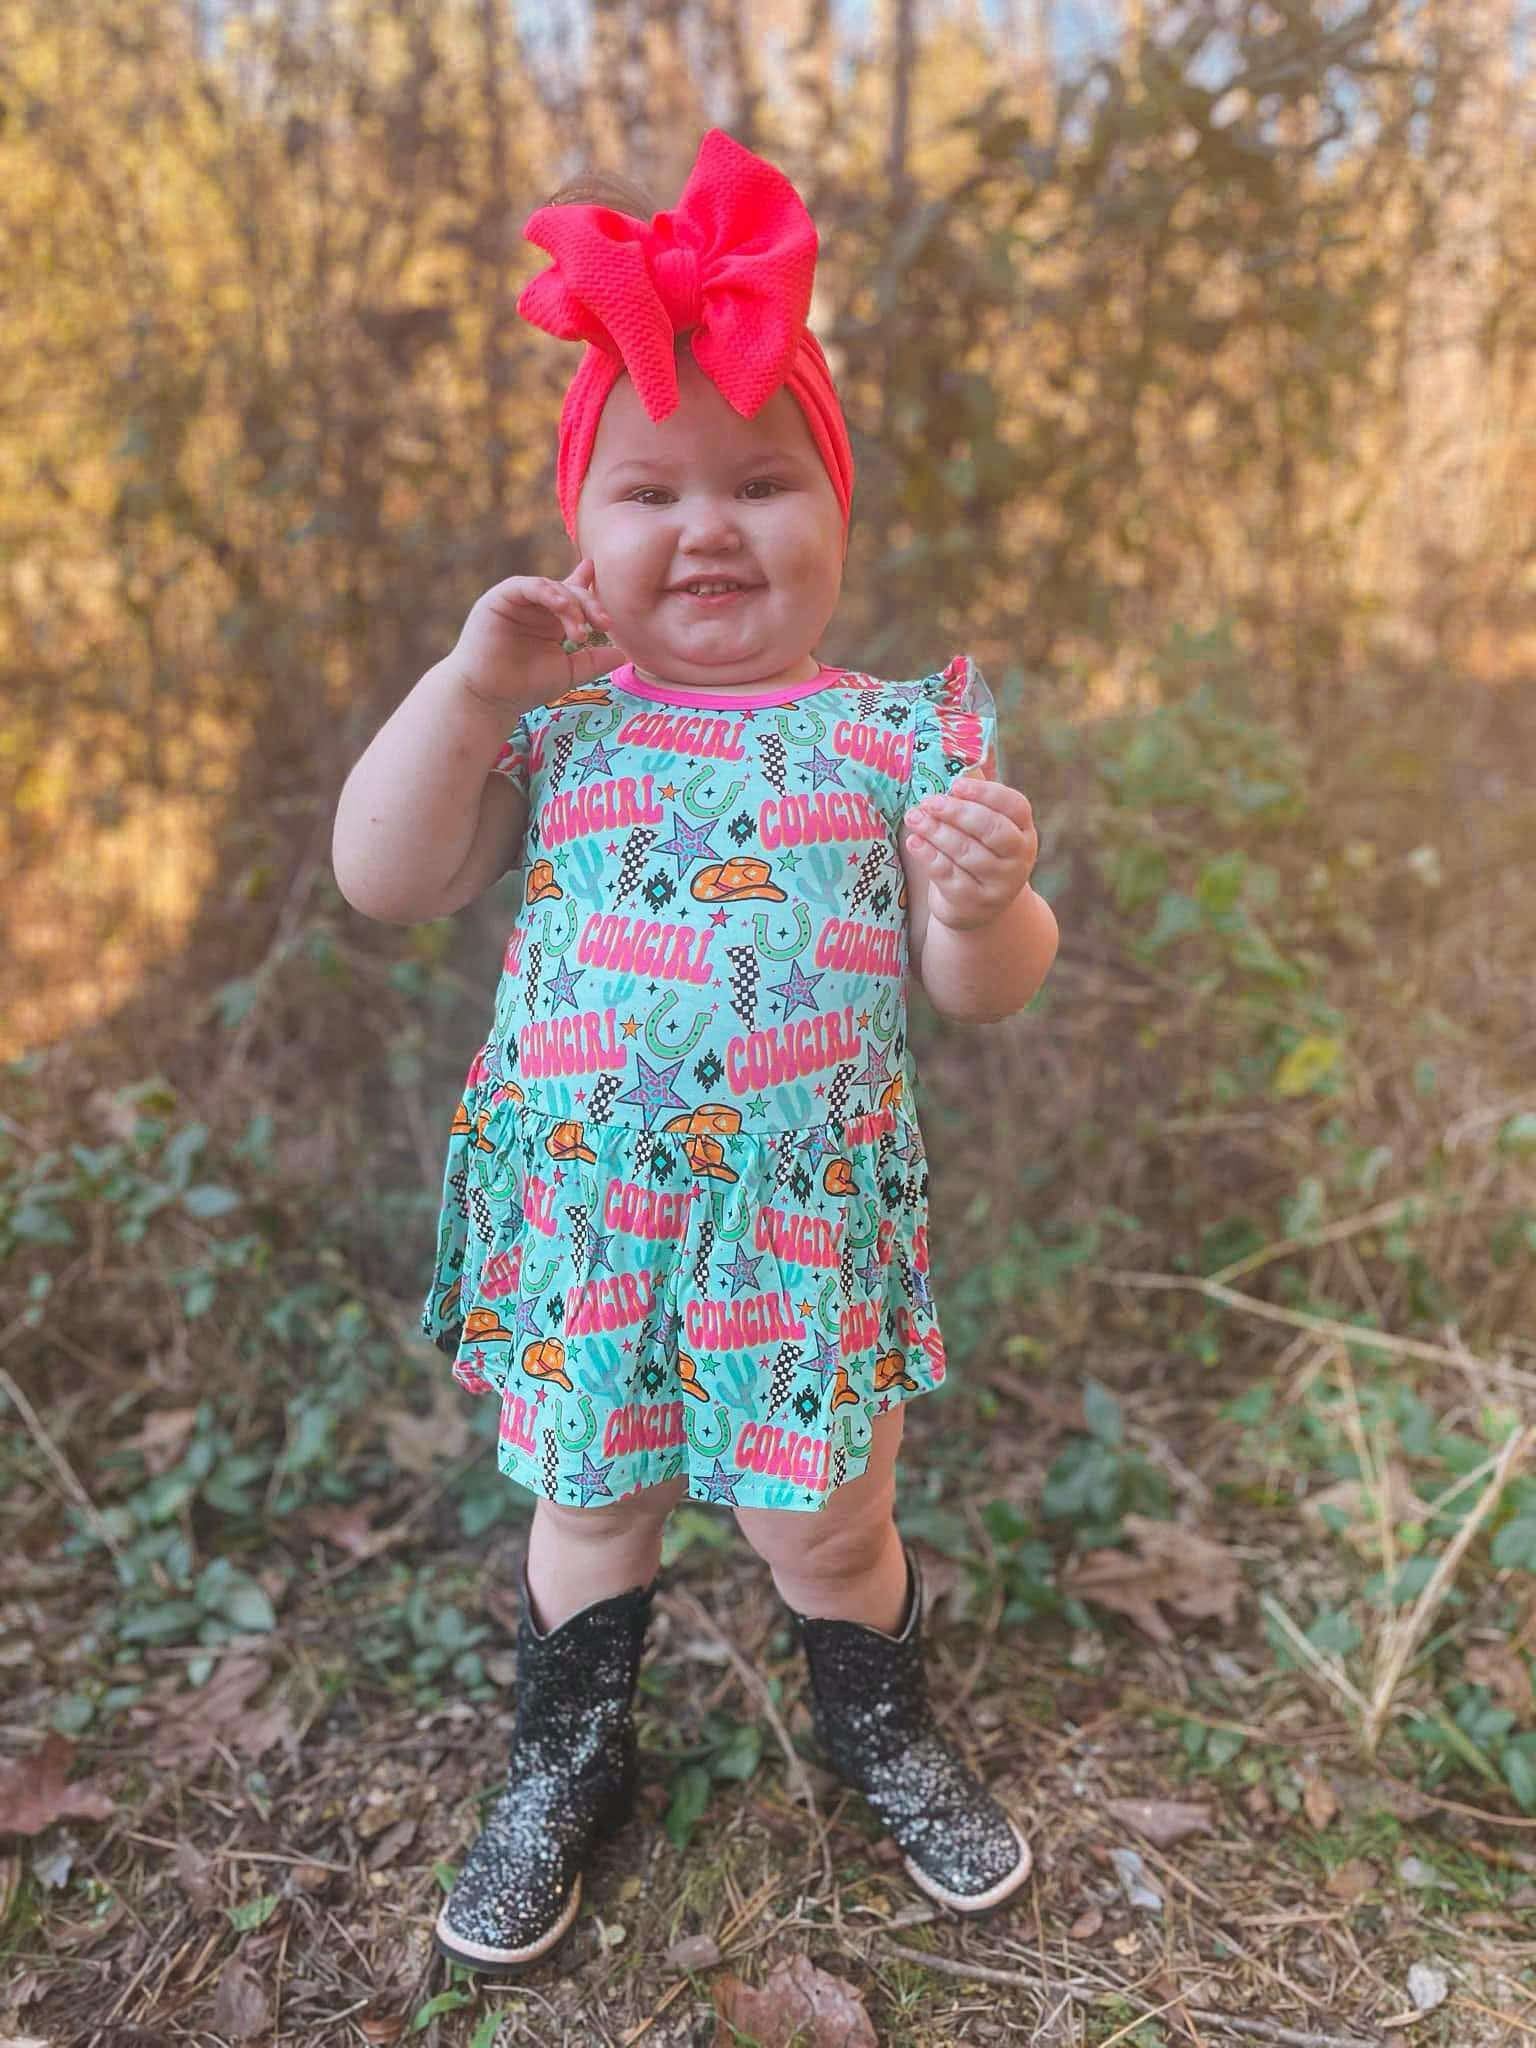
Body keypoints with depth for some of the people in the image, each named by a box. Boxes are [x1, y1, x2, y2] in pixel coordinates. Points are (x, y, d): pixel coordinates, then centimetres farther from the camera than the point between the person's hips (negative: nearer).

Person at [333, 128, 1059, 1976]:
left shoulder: (900, 737, -3)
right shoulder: (547, 723, -1)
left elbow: (983, 989, -2)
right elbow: (380, 880, -7)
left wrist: (989, 898, -25)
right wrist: (467, 684, -15)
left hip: (809, 1219, -1)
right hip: (579, 1212, 1)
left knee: (828, 1533, 16)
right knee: (590, 1509, 21)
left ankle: (886, 1741, 49)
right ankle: (565, 1766, 49)